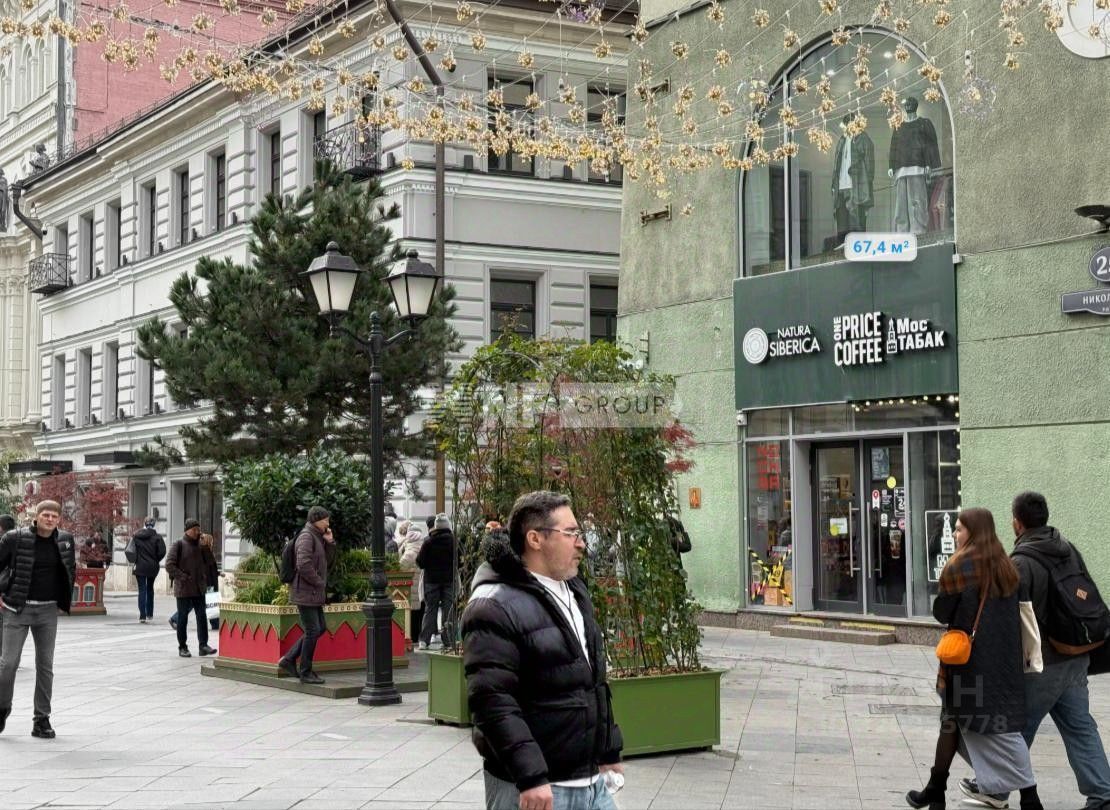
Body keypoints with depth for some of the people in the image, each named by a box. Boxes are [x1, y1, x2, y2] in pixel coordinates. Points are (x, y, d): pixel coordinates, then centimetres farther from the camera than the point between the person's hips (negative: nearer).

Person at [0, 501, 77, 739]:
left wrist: (63, 599, 11)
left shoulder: (66, 540, 2)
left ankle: (42, 719, 12)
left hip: (48, 611, 3)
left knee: (45, 665, 5)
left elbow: (71, 569, 19)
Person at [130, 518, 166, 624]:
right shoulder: (157, 537, -7)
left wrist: (135, 561, 7)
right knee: (150, 589, 19)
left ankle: (142, 616, -7)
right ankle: (149, 614, 24)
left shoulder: (136, 536, -3)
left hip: (140, 567, 0)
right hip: (152, 567, 0)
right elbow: (162, 552, -12)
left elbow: (130, 551, -5)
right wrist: (156, 560, 4)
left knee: (142, 590, 1)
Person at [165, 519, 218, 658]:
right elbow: (169, 565, -11)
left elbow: (210, 563, 20)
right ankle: (182, 647, 10)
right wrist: (183, 577, -16)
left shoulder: (200, 546, 11)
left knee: (202, 615, -1)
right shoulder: (179, 545, -5)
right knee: (183, 617, 3)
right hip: (183, 588, -5)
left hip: (199, 588, 5)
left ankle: (203, 645, -1)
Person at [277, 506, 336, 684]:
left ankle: (288, 660, 18)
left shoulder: (318, 537, 17)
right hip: (305, 592, -10)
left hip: (315, 594, 10)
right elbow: (304, 564, -25)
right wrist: (319, 582, -17)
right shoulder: (306, 536, -14)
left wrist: (330, 542, 6)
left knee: (319, 628, 13)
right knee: (312, 631, -6)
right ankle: (305, 672, 3)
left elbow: (328, 562, 18)